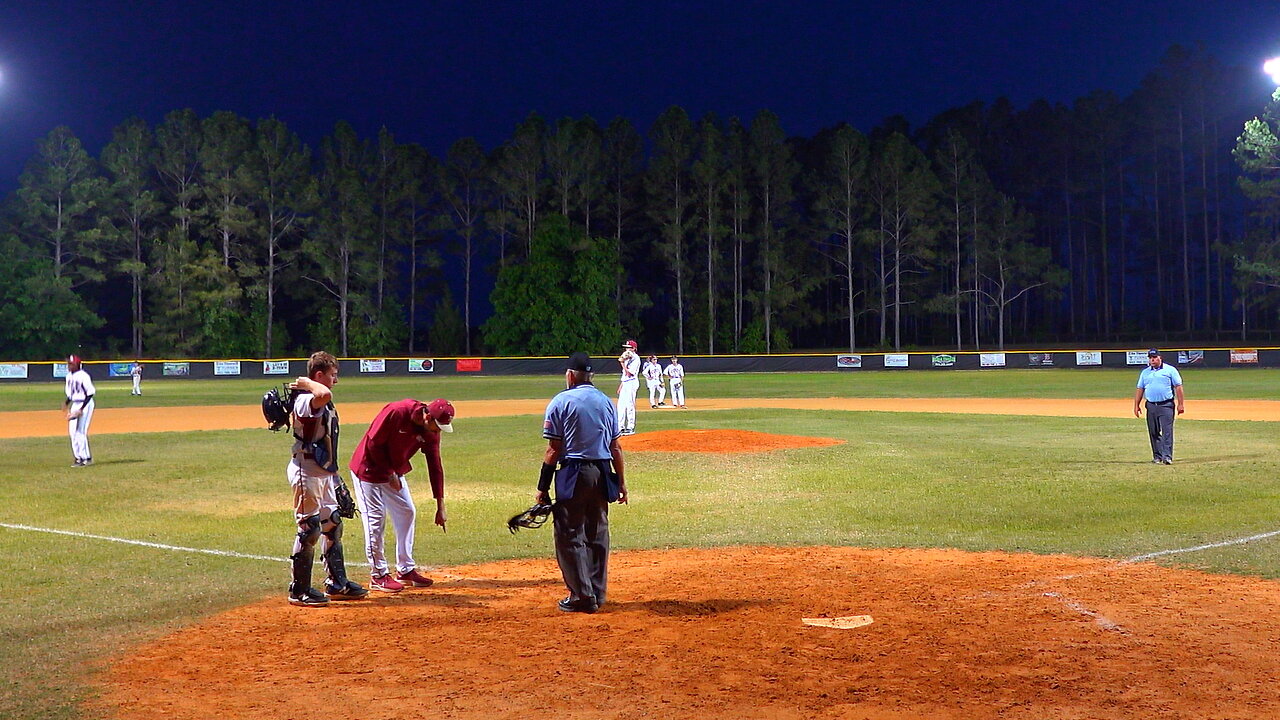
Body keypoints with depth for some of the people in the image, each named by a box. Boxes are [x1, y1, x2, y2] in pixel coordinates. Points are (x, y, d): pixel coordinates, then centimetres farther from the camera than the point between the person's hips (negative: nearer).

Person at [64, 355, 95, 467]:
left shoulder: (83, 376, -16)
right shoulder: (69, 376, 9)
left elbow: (90, 393, -17)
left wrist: (82, 408, -20)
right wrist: (67, 403, 2)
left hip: (85, 404, -9)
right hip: (75, 405, 9)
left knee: (81, 431, -9)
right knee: (72, 431, 8)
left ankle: (86, 458, -2)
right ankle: (78, 457, 17)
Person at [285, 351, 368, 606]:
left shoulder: (324, 404, 13)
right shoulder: (306, 400, -19)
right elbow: (324, 395, -44)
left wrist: (333, 472, 20)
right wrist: (307, 383, -24)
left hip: (323, 472, 10)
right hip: (307, 471, -10)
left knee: (332, 524, 15)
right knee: (309, 528, -6)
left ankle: (337, 583, 25)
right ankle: (299, 591, 3)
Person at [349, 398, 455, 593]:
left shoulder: (431, 430, -8)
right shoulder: (396, 412, -28)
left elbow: (435, 466, -5)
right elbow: (373, 443, -22)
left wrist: (440, 506, -6)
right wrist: (390, 473, -15)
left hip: (395, 472, 8)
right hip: (369, 469, -8)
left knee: (407, 513, 8)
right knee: (375, 518, -6)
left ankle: (405, 570, 18)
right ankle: (378, 575, 3)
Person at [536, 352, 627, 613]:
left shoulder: (561, 402, -5)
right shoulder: (606, 401, 10)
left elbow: (554, 449, -9)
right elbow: (616, 447, 10)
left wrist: (543, 487, -6)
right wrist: (621, 482, 15)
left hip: (573, 473, -5)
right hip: (602, 473, 5)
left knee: (570, 535, 1)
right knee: (597, 534, 13)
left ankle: (582, 596, -1)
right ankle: (598, 595, 19)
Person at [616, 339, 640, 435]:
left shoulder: (635, 358, -9)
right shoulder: (627, 358, 18)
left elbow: (629, 373, -18)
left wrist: (622, 363, -17)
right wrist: (620, 386, 20)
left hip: (632, 383, -9)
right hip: (625, 384, 9)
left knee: (630, 405, -8)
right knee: (621, 405, 7)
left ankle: (630, 428, -4)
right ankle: (620, 427, 12)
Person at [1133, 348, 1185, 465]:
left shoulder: (1170, 370, 2)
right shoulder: (1145, 372, 15)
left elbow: (1178, 387, -2)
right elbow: (1140, 389, 16)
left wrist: (1181, 404, -9)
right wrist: (1136, 405, 9)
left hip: (1166, 405, -5)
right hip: (1151, 406, 5)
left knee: (1167, 431, -10)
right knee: (1154, 432, 7)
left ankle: (1167, 456, -13)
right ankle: (1157, 456, 15)